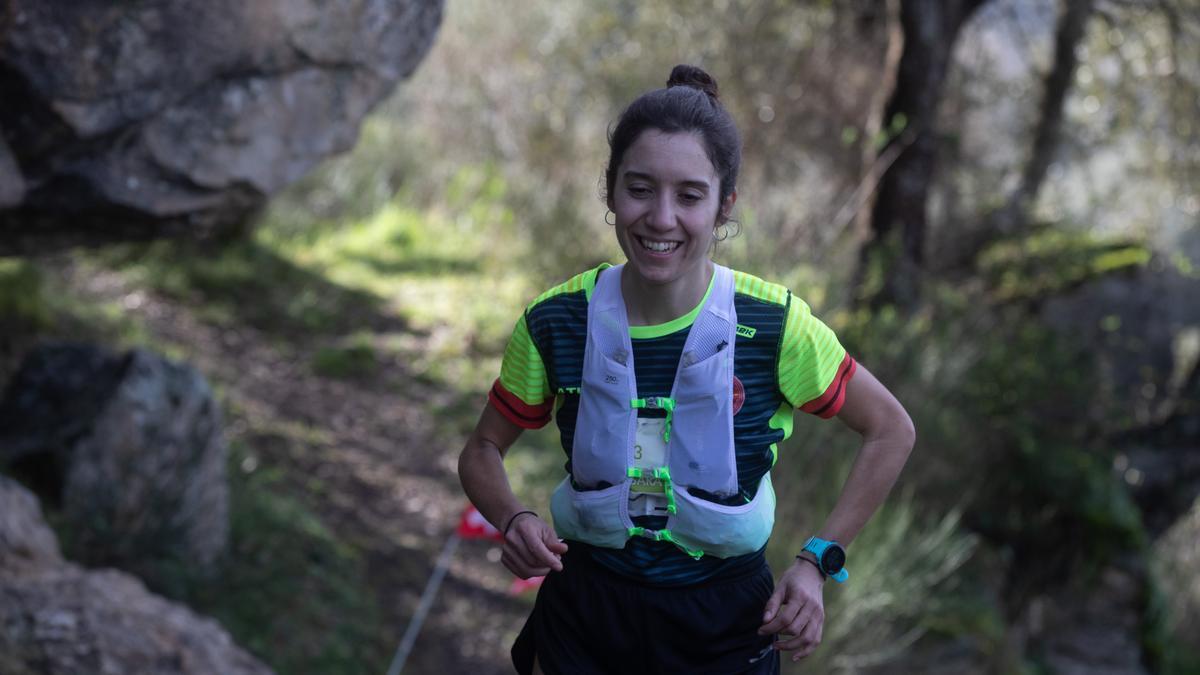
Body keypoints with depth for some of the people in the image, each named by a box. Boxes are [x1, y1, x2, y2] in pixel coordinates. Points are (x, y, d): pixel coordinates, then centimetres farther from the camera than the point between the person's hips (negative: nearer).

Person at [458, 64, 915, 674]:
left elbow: (891, 429, -2)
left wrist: (817, 562, -9)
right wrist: (513, 520, -18)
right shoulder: (556, 322, -12)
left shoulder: (773, 323, -16)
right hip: (585, 621, 1)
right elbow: (482, 450, 3)